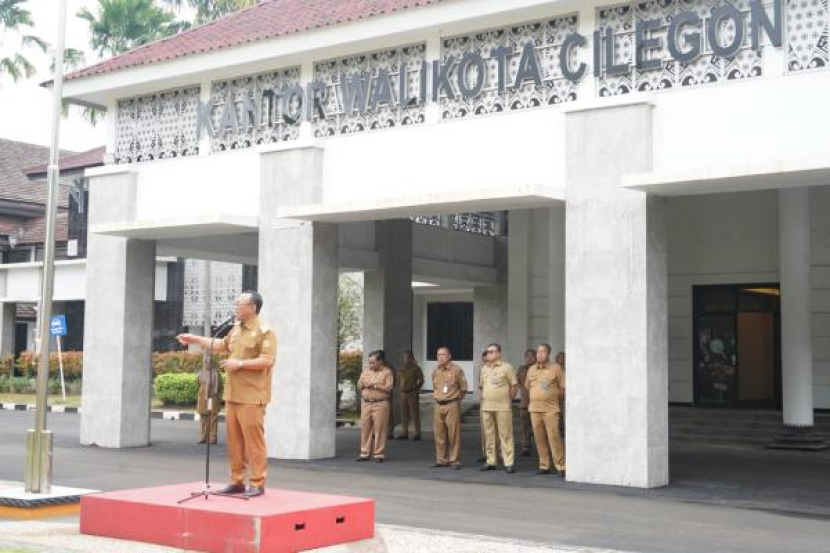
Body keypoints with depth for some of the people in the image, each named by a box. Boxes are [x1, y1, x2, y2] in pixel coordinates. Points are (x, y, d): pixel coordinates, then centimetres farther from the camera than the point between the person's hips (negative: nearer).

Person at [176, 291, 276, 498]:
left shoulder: (264, 331, -9)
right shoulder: (236, 330, 16)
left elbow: (267, 360, -18)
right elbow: (220, 345, 33)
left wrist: (240, 364, -16)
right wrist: (194, 339, 33)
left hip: (251, 397, -8)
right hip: (232, 395, 8)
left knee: (253, 440, -6)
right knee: (234, 439, 10)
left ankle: (258, 483, -1)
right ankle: (237, 481, 17)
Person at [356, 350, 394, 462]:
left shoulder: (387, 372, 0)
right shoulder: (366, 370, 15)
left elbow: (388, 388, -8)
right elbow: (359, 386, 16)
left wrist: (375, 386, -12)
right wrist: (362, 384, -6)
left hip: (380, 404, -5)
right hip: (366, 404, 5)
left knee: (379, 429, -4)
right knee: (365, 429, 4)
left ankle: (379, 454, 1)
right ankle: (365, 453, 11)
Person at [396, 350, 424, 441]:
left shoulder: (416, 368, -1)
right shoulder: (401, 369, 13)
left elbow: (421, 381, -1)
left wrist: (416, 389, -8)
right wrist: (399, 391, 8)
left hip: (412, 393, -5)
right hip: (403, 393, 5)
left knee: (415, 414, -5)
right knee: (404, 414, 7)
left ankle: (417, 434, 0)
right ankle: (404, 433, 13)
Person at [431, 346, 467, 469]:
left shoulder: (456, 370, -6)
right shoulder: (435, 370, 10)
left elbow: (463, 388, 1)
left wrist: (455, 398, 7)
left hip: (452, 405, -5)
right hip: (438, 405, 5)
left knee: (454, 434, -4)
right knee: (439, 434, 7)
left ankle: (455, 461, 1)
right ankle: (441, 460, 16)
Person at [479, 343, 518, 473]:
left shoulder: (507, 367, -3)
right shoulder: (484, 369, 14)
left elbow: (514, 385, -1)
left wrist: (508, 398, -2)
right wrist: (484, 398, 13)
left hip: (502, 407, -6)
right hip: (486, 407, 6)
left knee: (505, 435, -6)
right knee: (489, 435, 9)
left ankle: (508, 463, -5)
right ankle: (491, 461, 17)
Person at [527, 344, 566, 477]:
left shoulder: (556, 368, 0)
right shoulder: (531, 369, 12)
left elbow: (563, 388, 3)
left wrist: (554, 398, 7)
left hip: (550, 409, -4)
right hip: (534, 408, 4)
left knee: (554, 437, -9)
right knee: (539, 438, 5)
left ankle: (560, 466, -3)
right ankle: (544, 465, 13)